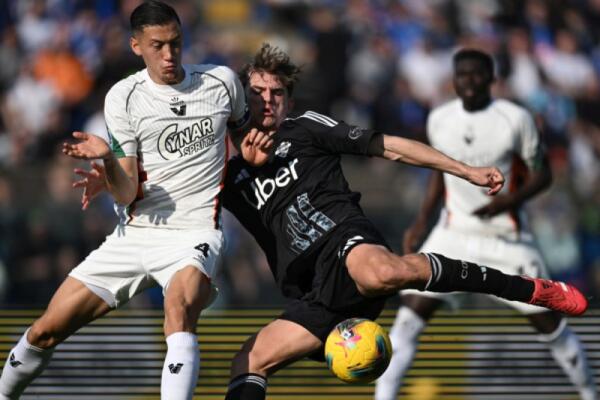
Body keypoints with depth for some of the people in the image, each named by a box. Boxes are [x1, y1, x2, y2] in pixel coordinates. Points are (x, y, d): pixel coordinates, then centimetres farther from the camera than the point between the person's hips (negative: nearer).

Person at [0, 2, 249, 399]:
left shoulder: (222, 81, 1)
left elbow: (246, 131, 25)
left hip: (194, 233, -3)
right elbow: (127, 195, -5)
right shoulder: (123, 97, -1)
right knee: (45, 331, 3)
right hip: (136, 232, 3)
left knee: (179, 308, -37)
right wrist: (108, 160, -24)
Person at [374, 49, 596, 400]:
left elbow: (542, 174, -4)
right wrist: (422, 221, 9)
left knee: (549, 324, 2)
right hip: (454, 235, 3)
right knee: (411, 316, -12)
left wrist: (510, 201, -22)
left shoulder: (516, 119, -10)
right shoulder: (440, 120, 2)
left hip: (508, 239, -3)